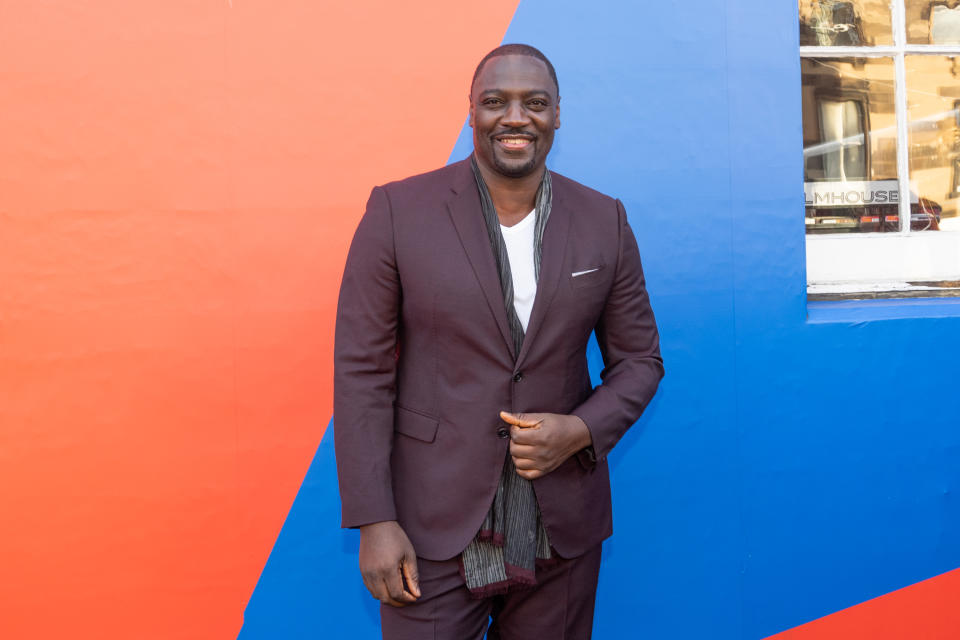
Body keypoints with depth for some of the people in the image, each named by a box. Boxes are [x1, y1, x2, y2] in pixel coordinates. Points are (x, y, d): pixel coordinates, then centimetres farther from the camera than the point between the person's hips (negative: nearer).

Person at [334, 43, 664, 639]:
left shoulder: (604, 221, 1)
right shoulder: (398, 211, -7)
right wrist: (374, 522, -10)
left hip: (562, 526, 3)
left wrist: (581, 431, -11)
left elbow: (640, 359, 8)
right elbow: (362, 370, -7)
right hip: (434, 527, -2)